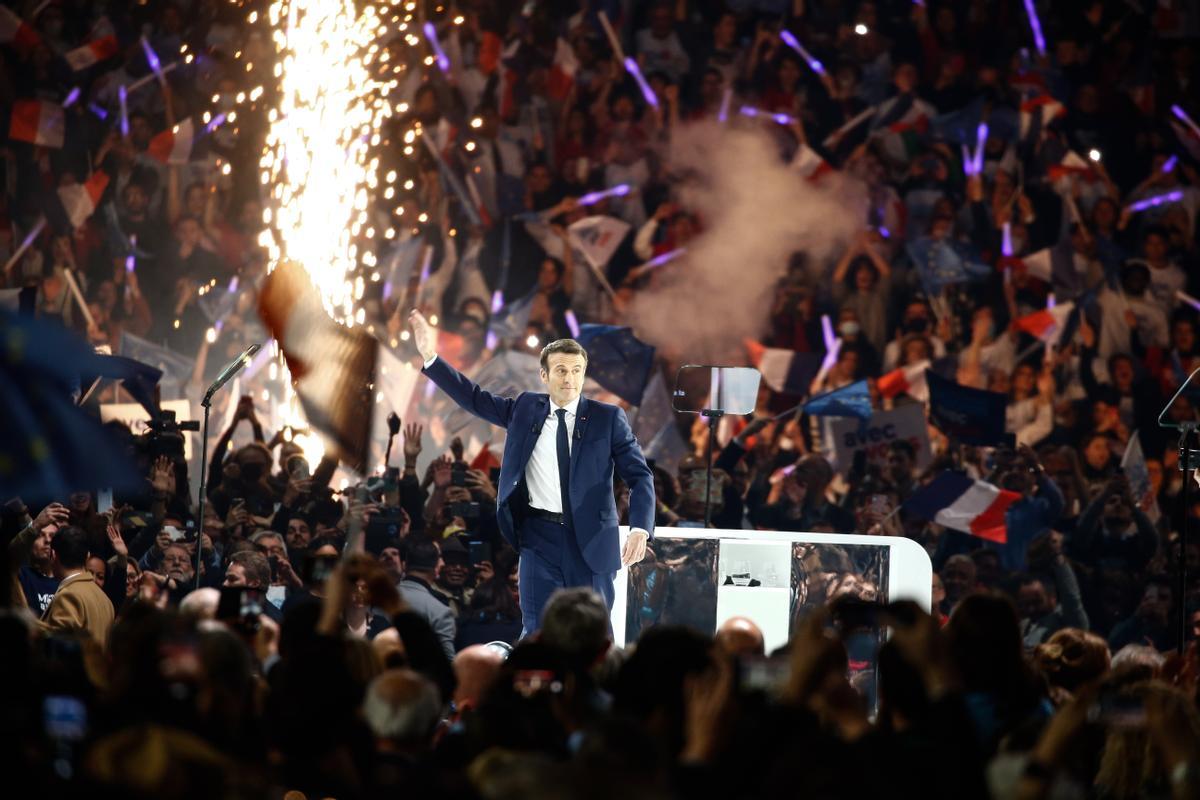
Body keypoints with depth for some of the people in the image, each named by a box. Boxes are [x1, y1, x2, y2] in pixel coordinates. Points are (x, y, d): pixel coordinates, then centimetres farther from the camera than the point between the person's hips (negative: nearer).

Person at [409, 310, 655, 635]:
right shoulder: (526, 409, 6)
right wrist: (430, 357, 4)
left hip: (591, 538, -2)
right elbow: (474, 398, 13)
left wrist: (640, 529, -20)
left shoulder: (607, 418, -2)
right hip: (539, 537, 2)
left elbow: (640, 476, -5)